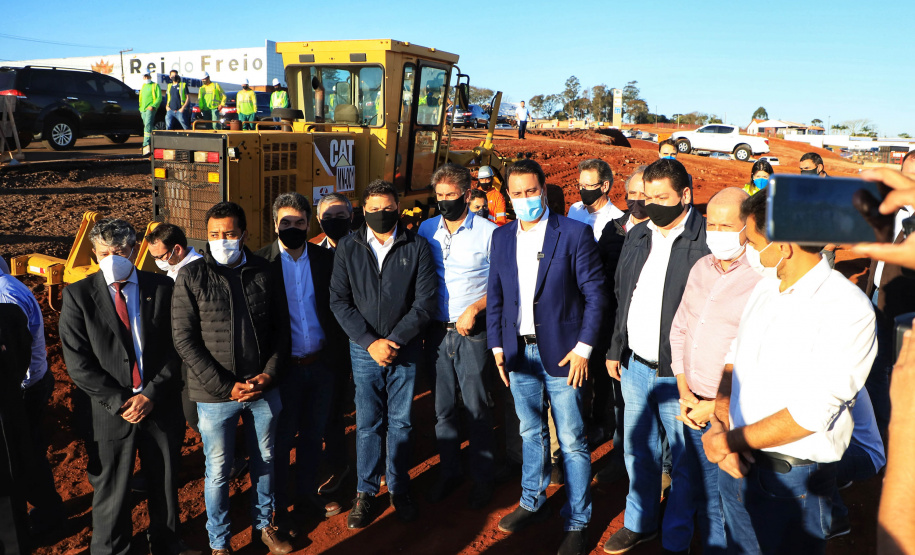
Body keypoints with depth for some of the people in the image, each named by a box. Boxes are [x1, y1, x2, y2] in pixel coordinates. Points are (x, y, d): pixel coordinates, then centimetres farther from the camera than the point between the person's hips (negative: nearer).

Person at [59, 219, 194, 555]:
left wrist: (151, 394, -11)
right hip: (111, 410, -1)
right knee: (111, 490, 12)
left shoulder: (162, 288, -1)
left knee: (165, 480, 17)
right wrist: (118, 401, -13)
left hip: (161, 404, 1)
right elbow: (78, 363, -7)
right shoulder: (78, 296, -4)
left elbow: (176, 349, -2)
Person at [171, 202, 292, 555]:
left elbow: (279, 327, 6)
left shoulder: (263, 272, 0)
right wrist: (225, 387, -15)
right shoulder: (191, 277, -8)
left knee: (264, 461, 18)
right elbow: (184, 340, -10)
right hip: (216, 394, -2)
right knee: (218, 472, 11)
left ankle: (264, 525, 40)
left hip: (264, 389, 3)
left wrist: (270, 373, -8)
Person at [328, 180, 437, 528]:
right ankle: (365, 493, 22)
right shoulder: (347, 248, 1)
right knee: (367, 423, 7)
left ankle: (399, 490, 26)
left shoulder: (417, 247, -2)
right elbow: (339, 301, -2)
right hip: (364, 349, 1)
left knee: (400, 422, 9)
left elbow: (426, 301, -6)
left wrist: (393, 340, -12)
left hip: (405, 348, 0)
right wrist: (370, 342, -11)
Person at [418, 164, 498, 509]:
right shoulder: (427, 229, 7)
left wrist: (473, 309, -14)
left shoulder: (488, 232, -6)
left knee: (476, 408, 3)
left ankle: (482, 478, 19)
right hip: (437, 331, 4)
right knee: (443, 407, 12)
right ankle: (449, 472, 28)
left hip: (472, 332, -4)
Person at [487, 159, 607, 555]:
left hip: (561, 353, -4)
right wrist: (496, 347, 4)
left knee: (572, 441, 4)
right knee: (530, 432, 19)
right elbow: (495, 296, 9)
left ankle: (577, 523, 20)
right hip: (518, 354, 5)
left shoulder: (574, 234, -9)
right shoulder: (502, 237, 5)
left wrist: (583, 347, -12)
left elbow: (595, 294, -8)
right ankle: (533, 503, 37)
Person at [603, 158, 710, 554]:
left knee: (684, 462, 11)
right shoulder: (637, 236, 8)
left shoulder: (707, 241, -14)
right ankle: (640, 523, 41)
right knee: (638, 452, 20)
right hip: (636, 368, 6)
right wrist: (614, 350, 15)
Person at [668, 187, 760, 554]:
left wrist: (717, 406, -12)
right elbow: (679, 329, 12)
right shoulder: (701, 268, 7)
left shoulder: (763, 278, -16)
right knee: (705, 497, 21)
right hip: (695, 408, 6)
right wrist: (684, 392, 5)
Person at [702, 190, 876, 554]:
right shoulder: (765, 288, 4)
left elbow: (809, 415, -23)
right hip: (736, 464, 6)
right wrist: (719, 423, -9)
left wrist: (732, 439, -15)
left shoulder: (848, 310, -20)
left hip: (792, 481, -6)